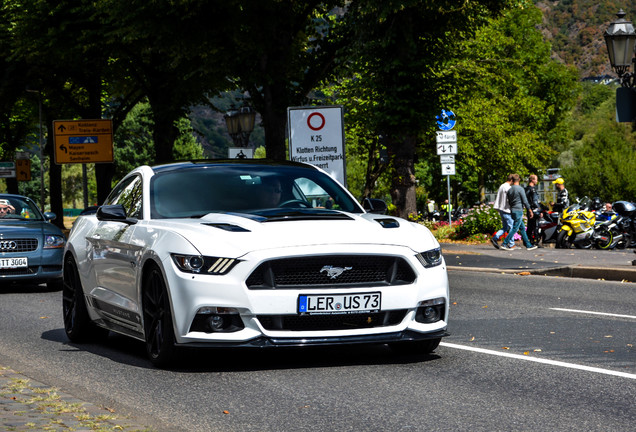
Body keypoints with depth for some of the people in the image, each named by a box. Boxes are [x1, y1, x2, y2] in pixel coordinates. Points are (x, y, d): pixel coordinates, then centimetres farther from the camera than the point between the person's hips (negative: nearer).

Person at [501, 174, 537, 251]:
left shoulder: (509, 190, 9)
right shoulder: (520, 189, -12)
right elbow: (525, 201, -11)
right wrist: (530, 210, -3)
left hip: (512, 210, 8)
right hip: (518, 210, -8)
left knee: (522, 228, 12)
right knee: (515, 228, -6)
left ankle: (528, 245, 14)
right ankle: (505, 244, -9)